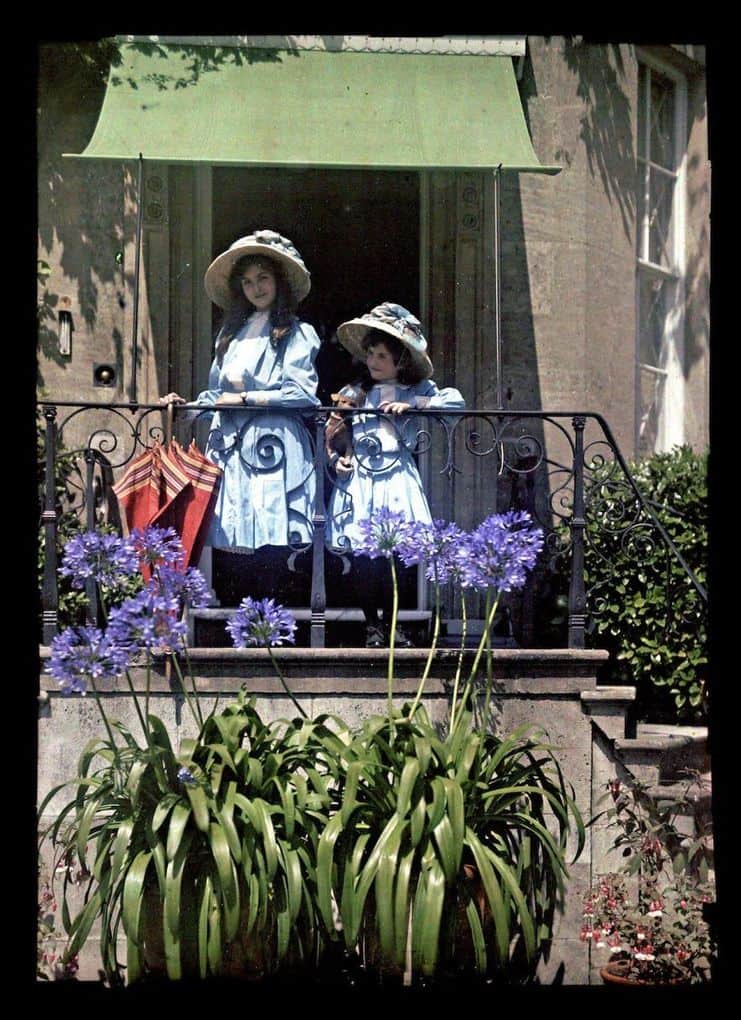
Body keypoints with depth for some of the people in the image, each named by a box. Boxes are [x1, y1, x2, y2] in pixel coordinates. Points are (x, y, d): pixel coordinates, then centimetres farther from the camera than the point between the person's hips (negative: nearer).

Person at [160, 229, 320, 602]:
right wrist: (187, 404, 5)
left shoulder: (298, 334, 3)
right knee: (235, 542, -2)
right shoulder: (231, 333, 21)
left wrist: (245, 398, -7)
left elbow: (302, 393, -8)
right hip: (230, 449, 5)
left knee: (273, 541, -12)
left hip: (274, 449, -5)